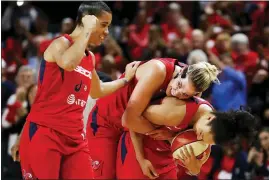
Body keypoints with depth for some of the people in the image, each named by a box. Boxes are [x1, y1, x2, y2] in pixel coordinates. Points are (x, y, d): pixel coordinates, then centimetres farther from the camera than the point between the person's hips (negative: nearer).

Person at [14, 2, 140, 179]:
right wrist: (87, 31, -23)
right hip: (44, 132, -8)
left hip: (74, 136, 8)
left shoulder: (90, 58, 17)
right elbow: (68, 63, -35)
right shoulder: (61, 44, -8)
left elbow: (97, 91, 36)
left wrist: (126, 79, 33)